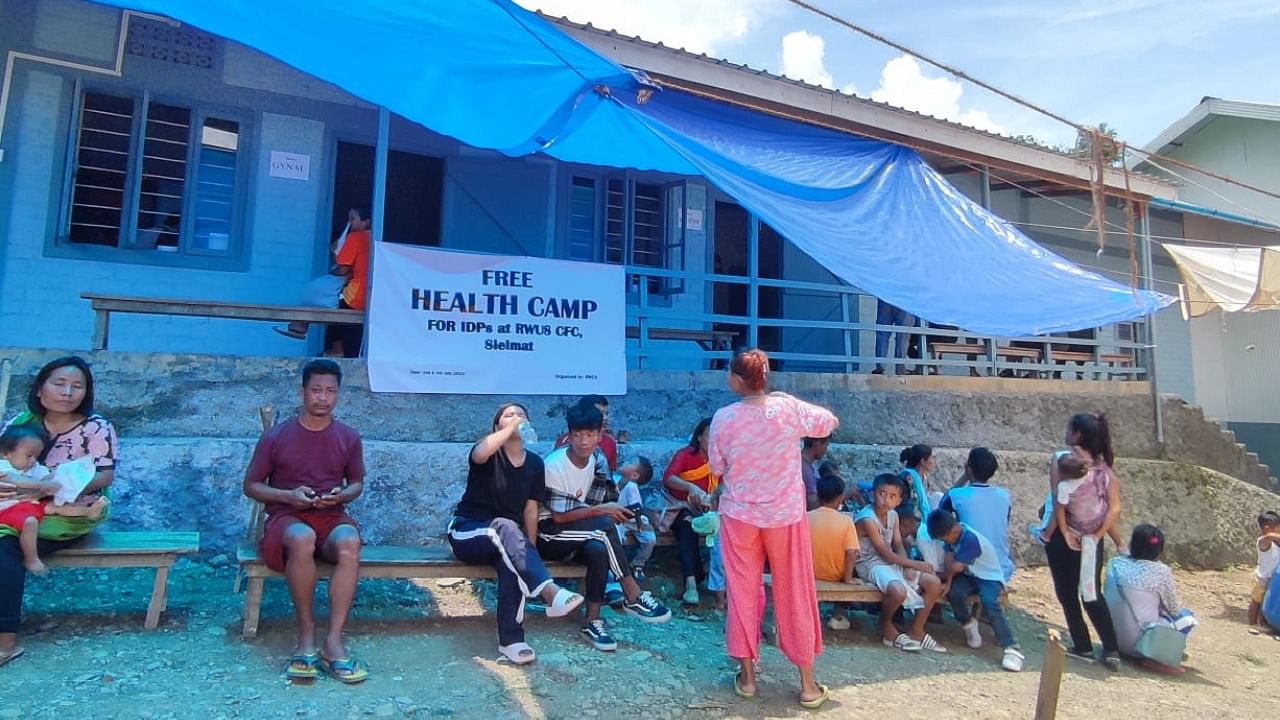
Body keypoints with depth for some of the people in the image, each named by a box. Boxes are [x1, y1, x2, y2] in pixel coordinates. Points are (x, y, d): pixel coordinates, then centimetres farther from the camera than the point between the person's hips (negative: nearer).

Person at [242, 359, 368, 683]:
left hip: (332, 517, 2)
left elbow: (357, 484, 17)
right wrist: (288, 495, -11)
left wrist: (342, 495, -7)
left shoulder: (349, 437, 6)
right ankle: (306, 636, -23)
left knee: (349, 542, -35)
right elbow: (251, 486, 8)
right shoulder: (276, 437, 1)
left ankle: (334, 642, -30)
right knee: (302, 539, -39)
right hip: (287, 517, -1)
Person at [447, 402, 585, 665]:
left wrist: (529, 550, -6)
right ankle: (549, 591, -50)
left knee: (512, 562, -33)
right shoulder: (490, 452, -9)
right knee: (506, 527, -37)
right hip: (468, 533, -3)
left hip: (506, 538, 3)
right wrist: (510, 429, -27)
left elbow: (530, 509, 2)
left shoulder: (534, 462, 4)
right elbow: (479, 454, -36)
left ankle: (510, 639, -26)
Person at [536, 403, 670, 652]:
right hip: (547, 533, -5)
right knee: (605, 526, -29)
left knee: (598, 549, -31)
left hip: (576, 537, 5)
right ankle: (633, 596, -20)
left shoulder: (597, 461, -1)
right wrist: (601, 510, -21)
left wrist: (613, 510, -19)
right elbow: (559, 516, -19)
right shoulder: (554, 465, -20)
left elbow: (593, 504, 2)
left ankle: (593, 621, -17)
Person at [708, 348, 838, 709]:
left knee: (743, 593, 13)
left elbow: (717, 468, -3)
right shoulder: (790, 408, -12)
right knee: (795, 595, 12)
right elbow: (830, 422, 6)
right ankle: (808, 685, 21)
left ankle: (747, 676, 23)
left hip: (739, 515, 0)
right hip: (786, 515, 1)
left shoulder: (723, 418, -14)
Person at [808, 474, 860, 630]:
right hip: (836, 575, -2)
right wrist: (847, 578, -7)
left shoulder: (806, 517, -11)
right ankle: (839, 615, 20)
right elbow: (851, 553, -18)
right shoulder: (846, 520, -15)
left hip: (811, 572, 2)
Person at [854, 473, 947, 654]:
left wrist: (908, 567, -13)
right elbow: (885, 553, -18)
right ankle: (886, 626, -2)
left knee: (934, 583, -2)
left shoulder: (893, 515, 6)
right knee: (898, 591, -35)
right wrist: (916, 564, -12)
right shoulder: (867, 519, -20)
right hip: (871, 564, -9)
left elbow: (898, 546, 7)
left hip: (892, 563, 9)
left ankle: (916, 631, 10)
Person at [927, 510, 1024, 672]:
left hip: (990, 577, -6)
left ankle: (1012, 648, -31)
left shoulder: (970, 538, -28)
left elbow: (955, 567, -28)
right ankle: (969, 624, 4)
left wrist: (941, 577, -11)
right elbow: (949, 559, -8)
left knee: (989, 603, -33)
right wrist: (948, 582, -21)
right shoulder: (952, 532, -4)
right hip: (969, 575, 6)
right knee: (955, 593, -25)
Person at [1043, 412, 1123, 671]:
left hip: (1065, 537, -5)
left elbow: (1058, 500, -16)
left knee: (1067, 593, 10)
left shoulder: (1062, 459, -10)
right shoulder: (1103, 466, 4)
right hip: (1091, 540, 5)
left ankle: (1083, 647, 15)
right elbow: (1115, 507, -1)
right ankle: (1111, 649, 9)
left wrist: (1064, 532, -9)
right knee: (1092, 594, 15)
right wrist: (1098, 535, 2)